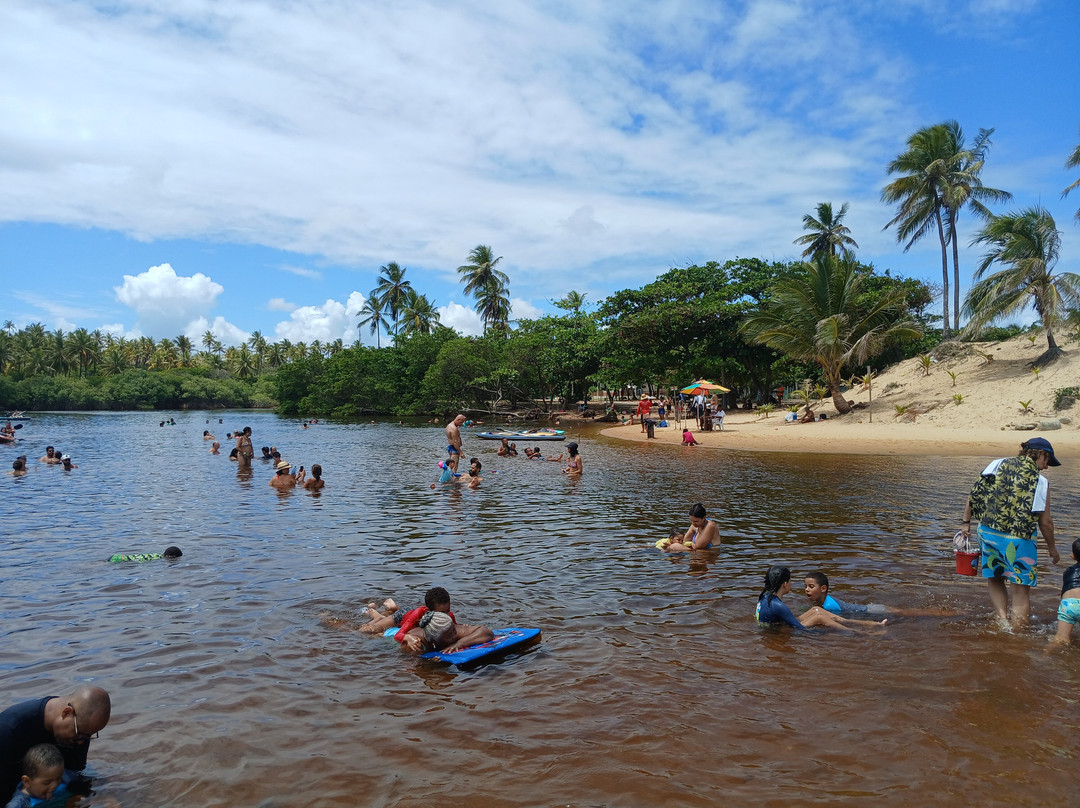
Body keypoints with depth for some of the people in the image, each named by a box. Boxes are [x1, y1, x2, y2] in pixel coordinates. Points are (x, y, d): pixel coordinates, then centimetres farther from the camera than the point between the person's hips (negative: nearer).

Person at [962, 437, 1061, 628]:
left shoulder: (998, 465, 3)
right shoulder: (1040, 482, -6)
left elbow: (974, 494, 2)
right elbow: (1045, 522, -3)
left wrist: (966, 522, 10)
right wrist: (1052, 548, 12)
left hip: (987, 532, 4)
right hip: (1018, 540, -3)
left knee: (995, 580, 24)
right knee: (1021, 591, 7)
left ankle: (1002, 619, 12)